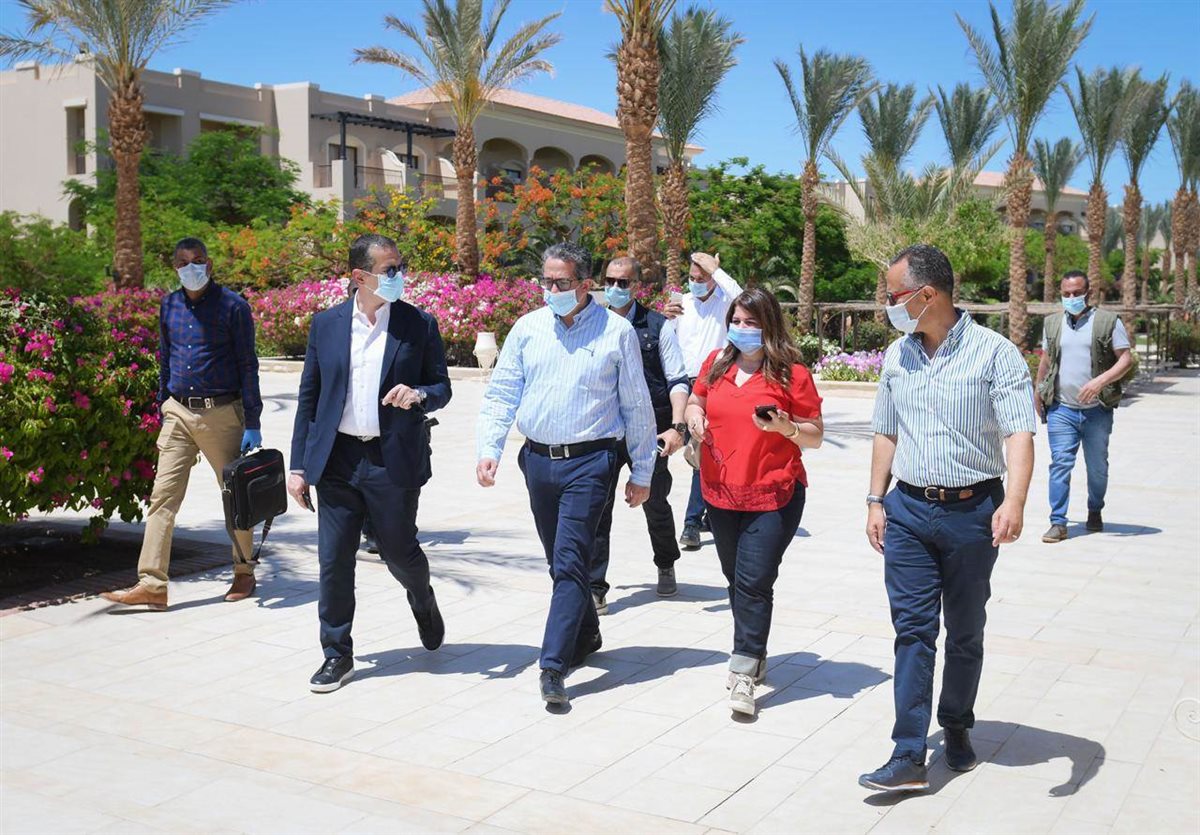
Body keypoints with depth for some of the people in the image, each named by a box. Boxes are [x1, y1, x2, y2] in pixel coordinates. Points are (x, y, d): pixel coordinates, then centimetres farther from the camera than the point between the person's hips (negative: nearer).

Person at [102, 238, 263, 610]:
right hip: (178, 413, 4)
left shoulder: (232, 306, -6)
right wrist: (163, 408, 16)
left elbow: (247, 365, -6)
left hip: (222, 414, -4)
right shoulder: (168, 306, 9)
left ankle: (244, 573, 23)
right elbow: (165, 361, 19)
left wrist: (252, 424, -10)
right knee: (163, 496, -4)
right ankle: (152, 584, -4)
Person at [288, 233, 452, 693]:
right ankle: (337, 655, 19)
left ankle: (423, 600, 43)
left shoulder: (420, 324, 0)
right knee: (334, 560, 3)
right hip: (337, 459, 2)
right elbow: (309, 396, 8)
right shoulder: (326, 324, 5)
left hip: (394, 461, -1)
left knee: (399, 550, 8)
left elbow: (442, 387, 7)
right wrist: (299, 465, 5)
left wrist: (419, 394, -18)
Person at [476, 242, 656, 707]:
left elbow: (637, 407, 3)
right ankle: (586, 635, 35)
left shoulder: (617, 332, -2)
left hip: (590, 462, -4)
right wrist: (488, 449, -7)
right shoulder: (528, 328, 7)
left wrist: (641, 473, 4)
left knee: (569, 562, -11)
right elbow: (501, 393, 7)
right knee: (560, 562, 15)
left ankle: (553, 666, -10)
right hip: (538, 459, 5)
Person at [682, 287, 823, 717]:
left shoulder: (791, 374, -8)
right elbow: (695, 401, 22)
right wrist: (693, 416, -1)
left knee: (754, 581, -11)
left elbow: (815, 436, -3)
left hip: (774, 496, -5)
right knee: (737, 580, 16)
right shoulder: (716, 363, 5)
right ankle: (753, 655, 34)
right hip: (721, 492, 5)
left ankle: (744, 673, -5)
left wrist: (784, 426, -22)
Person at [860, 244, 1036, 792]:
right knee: (913, 629, -2)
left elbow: (1020, 433, -16)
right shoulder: (897, 356, 8)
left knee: (965, 632, 11)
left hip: (972, 510, -3)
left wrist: (1014, 502, -30)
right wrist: (875, 502, 10)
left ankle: (956, 728, 32)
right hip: (908, 509, 3)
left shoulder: (994, 353, -8)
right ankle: (909, 757, -1)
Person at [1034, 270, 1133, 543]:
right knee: (1060, 463, -6)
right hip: (1061, 409, 1)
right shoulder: (1052, 323, 9)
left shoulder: (1108, 321, -2)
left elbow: (1126, 359, -6)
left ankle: (1095, 512, 33)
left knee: (1097, 466, 12)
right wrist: (1038, 393, 20)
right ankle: (1058, 523, -4)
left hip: (1097, 410, -1)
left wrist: (1100, 380, -20)